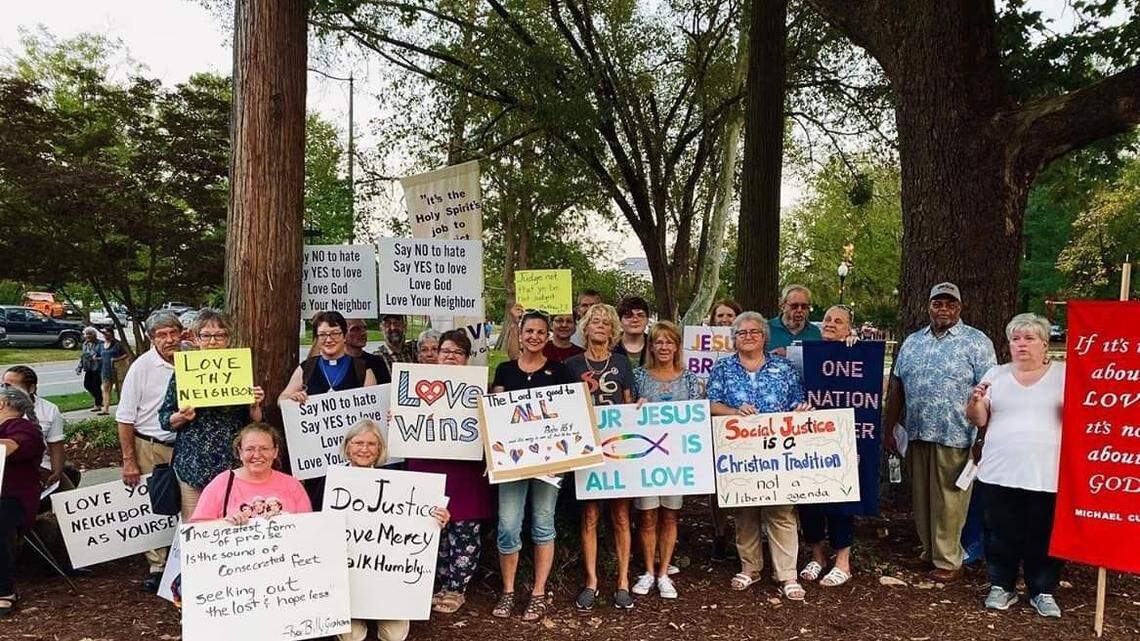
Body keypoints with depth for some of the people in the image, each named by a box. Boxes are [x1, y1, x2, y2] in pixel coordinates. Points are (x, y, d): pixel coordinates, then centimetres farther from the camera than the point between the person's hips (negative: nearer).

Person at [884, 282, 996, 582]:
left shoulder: (977, 343, -2)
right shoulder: (912, 343, 13)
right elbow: (896, 388, 14)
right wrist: (888, 430, 11)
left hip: (954, 438, -5)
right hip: (917, 435, 5)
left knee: (949, 500, 1)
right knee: (921, 497, 13)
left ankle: (948, 561, 13)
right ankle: (929, 549, 28)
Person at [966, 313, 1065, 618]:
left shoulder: (1065, 375, 4)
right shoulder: (996, 374, 9)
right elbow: (978, 420, 7)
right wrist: (976, 400, -13)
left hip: (1048, 475, -1)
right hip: (999, 473, 2)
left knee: (1044, 536, 7)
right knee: (1001, 535, 9)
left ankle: (1043, 591, 25)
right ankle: (1002, 587, 25)